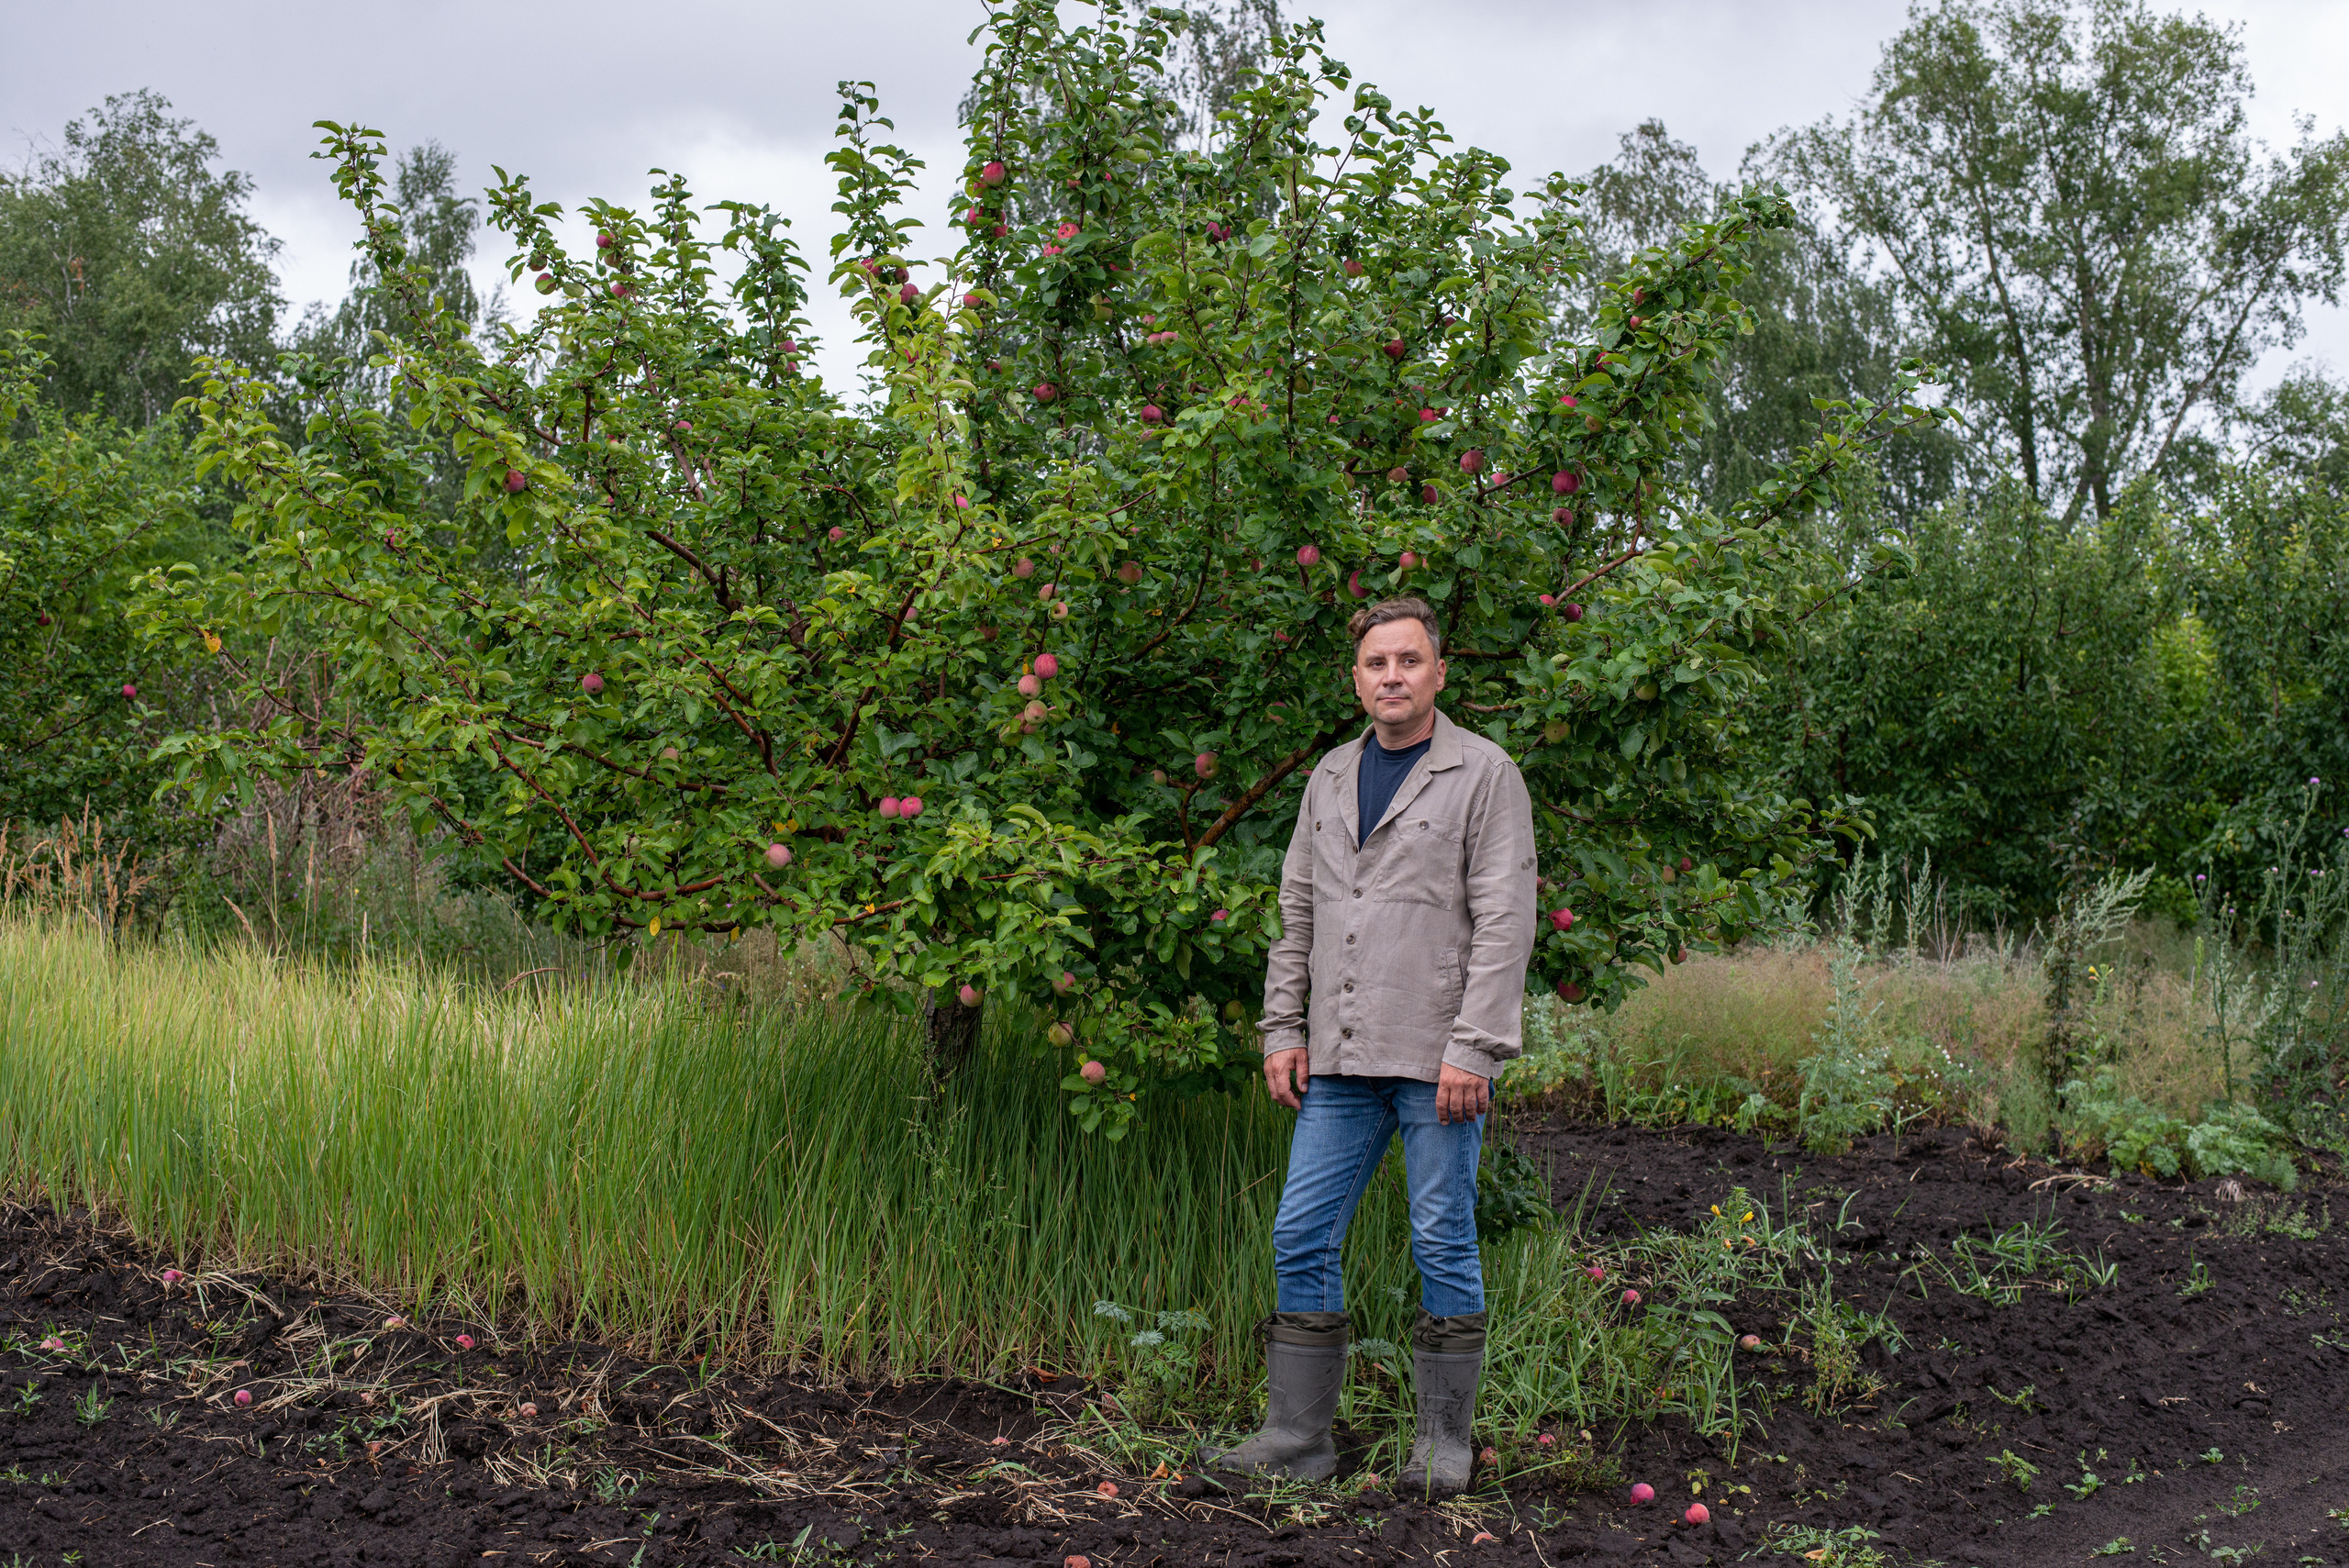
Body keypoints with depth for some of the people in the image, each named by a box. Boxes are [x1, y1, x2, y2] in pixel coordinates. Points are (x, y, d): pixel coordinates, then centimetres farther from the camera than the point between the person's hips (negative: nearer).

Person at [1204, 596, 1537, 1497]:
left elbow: (1505, 921, -9)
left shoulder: (1483, 774, -3)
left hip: (1437, 1059, -6)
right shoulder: (1331, 778, 15)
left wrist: (1473, 1048, -16)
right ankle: (1298, 1437, 12)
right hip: (1341, 1060, 6)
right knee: (1302, 1238, 4)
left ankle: (1444, 1440, 14)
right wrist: (1283, 1031, 9)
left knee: (1443, 1245, 2)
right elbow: (1298, 912, 18)